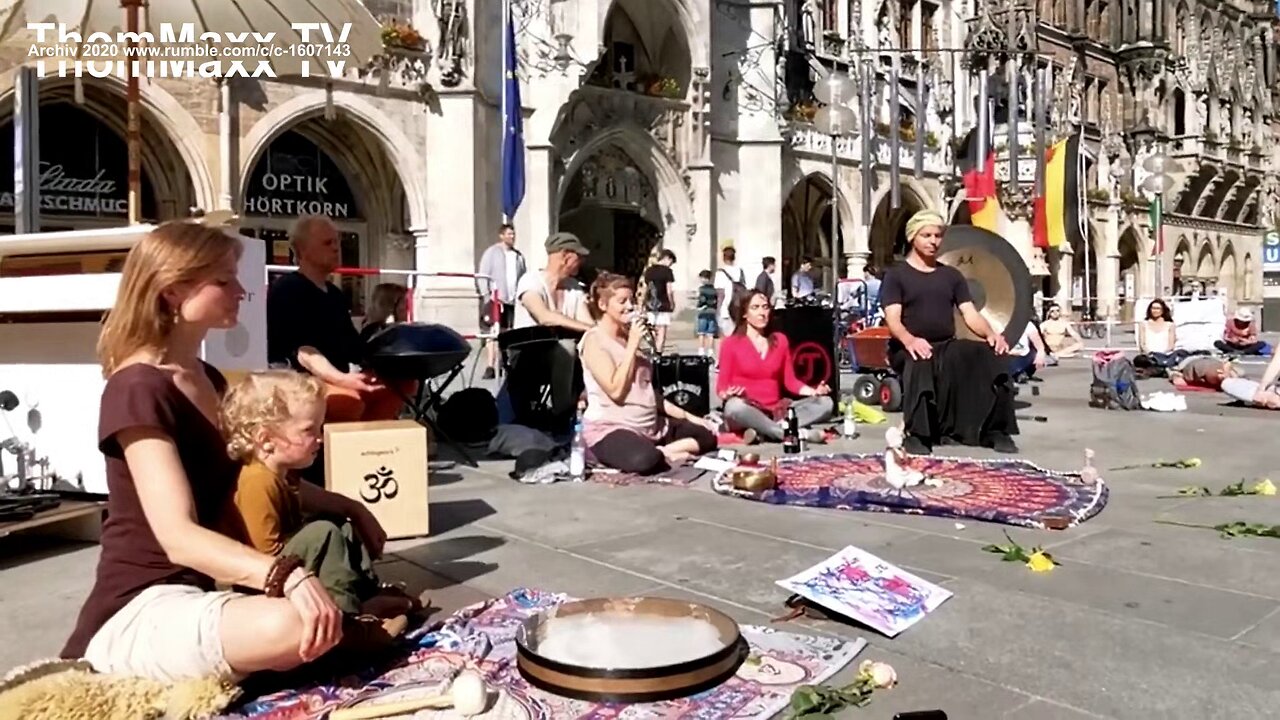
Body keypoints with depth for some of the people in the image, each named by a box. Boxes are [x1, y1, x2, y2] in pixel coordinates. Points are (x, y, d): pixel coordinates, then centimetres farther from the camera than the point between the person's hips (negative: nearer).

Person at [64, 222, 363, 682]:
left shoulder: (209, 380, 13)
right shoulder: (138, 390, -15)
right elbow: (179, 537, -26)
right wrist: (289, 576, -39)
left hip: (197, 596, 10)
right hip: (136, 616, -10)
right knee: (294, 625, -37)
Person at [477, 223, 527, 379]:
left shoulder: (519, 256, 15)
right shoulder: (491, 252, 2)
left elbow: (524, 278, 17)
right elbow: (482, 276, -2)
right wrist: (486, 295, -11)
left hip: (514, 300, 4)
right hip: (495, 299, -4)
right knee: (493, 331, -8)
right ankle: (491, 366, -6)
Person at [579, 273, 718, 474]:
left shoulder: (628, 335, 14)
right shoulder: (594, 340, -9)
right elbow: (616, 390, -20)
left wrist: (686, 415, 14)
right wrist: (633, 345, -16)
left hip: (650, 425, 9)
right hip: (610, 429, -9)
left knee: (706, 436, 2)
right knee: (644, 459, -40)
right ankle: (665, 455, -10)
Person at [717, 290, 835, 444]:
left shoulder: (780, 340, 13)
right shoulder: (730, 343, 2)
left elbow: (790, 381, 13)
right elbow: (722, 386, 0)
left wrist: (814, 391, -6)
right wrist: (727, 394, -24)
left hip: (776, 411, 5)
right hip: (747, 411, -4)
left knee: (825, 403, -16)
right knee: (735, 406, -39)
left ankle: (762, 432, -31)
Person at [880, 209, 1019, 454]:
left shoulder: (951, 275, 18)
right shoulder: (896, 275, 5)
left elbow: (970, 314, 9)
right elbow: (893, 319, -10)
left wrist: (991, 334, -14)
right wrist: (909, 340, -33)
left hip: (947, 347, 4)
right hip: (909, 350, -4)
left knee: (987, 355, -25)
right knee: (920, 363, -40)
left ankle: (994, 429, -20)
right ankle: (917, 433, -31)